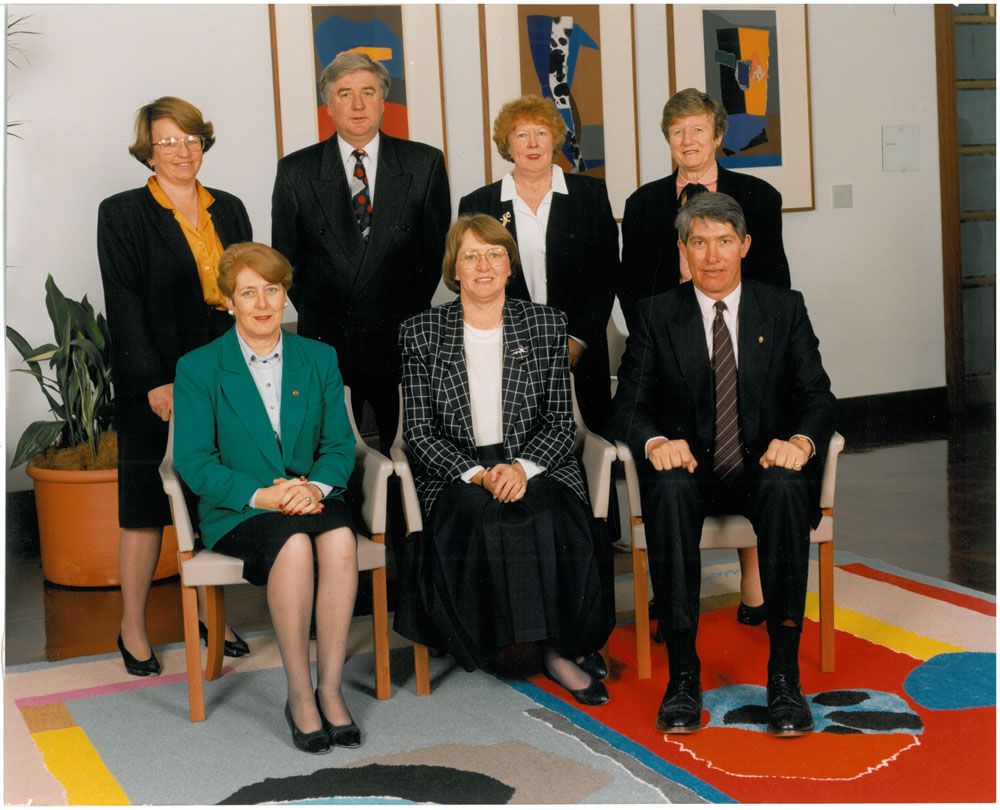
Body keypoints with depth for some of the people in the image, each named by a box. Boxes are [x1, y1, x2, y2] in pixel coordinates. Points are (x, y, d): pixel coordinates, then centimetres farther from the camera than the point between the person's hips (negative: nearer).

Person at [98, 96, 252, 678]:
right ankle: (133, 629, 12)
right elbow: (124, 306, -8)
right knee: (147, 501, 2)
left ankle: (208, 612, 22)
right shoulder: (122, 214, -3)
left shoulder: (228, 210, 12)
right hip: (155, 381, -4)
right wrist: (155, 382, -15)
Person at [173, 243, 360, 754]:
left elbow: (340, 443, 9)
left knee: (340, 537, -33)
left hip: (311, 496, 3)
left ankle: (330, 688, -24)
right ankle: (299, 694, -23)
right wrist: (260, 494, -18)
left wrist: (316, 485, -14)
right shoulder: (197, 368, 1)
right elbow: (192, 461, -4)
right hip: (234, 509, -2)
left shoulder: (319, 358, 11)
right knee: (294, 543, -35)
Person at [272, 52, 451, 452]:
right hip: (326, 343, 0)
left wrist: (409, 316, 1)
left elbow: (436, 247, 5)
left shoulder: (425, 164, 3)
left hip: (403, 341, 0)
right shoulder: (296, 172, 3)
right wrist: (318, 318, 1)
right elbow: (286, 258, 8)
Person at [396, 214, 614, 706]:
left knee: (550, 519, -33)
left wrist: (521, 468, -15)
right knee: (482, 522, -34)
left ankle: (566, 643, -13)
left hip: (535, 467, 1)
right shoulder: (421, 333, 5)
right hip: (455, 475, 0)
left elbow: (561, 421, 5)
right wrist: (477, 475, -16)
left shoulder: (546, 325, 8)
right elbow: (420, 431, 0)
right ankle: (561, 649, -17)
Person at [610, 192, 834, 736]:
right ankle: (682, 674, -31)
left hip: (763, 467, 0)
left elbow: (817, 396, 3)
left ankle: (785, 674, -31)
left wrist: (800, 440, -21)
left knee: (785, 489, -34)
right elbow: (628, 405, 2)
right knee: (670, 492, -34)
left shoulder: (784, 309, 9)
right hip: (689, 467, 0)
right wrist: (655, 442, -22)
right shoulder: (657, 315, 8)